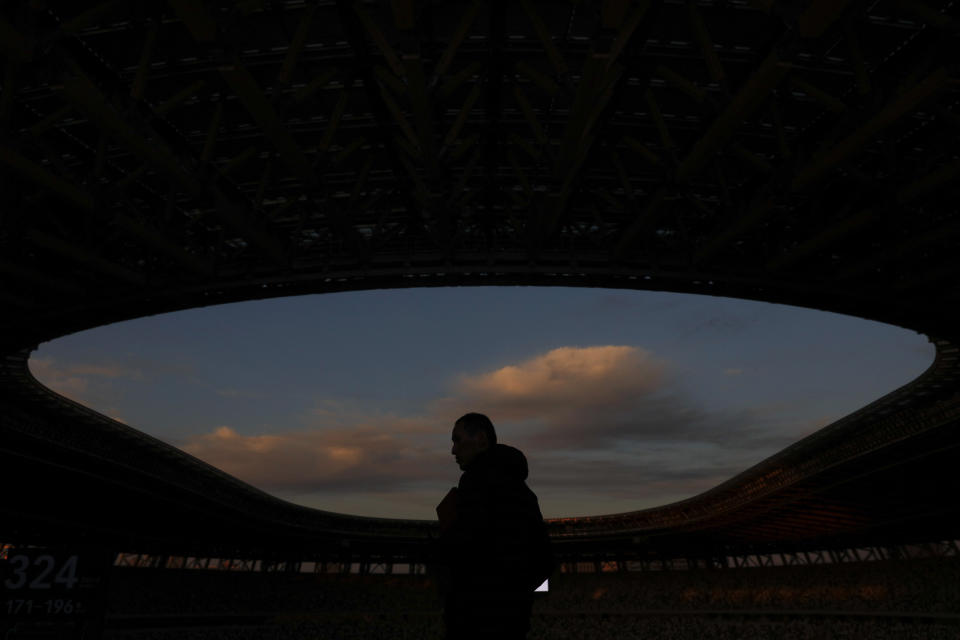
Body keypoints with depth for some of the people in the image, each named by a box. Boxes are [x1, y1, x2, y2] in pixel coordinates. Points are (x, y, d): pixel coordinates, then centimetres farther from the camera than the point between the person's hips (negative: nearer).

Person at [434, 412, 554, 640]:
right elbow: (543, 562, 18)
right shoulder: (522, 491, 18)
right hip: (512, 620, 9)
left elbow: (466, 542, -23)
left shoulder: (479, 477, -11)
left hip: (477, 622, -9)